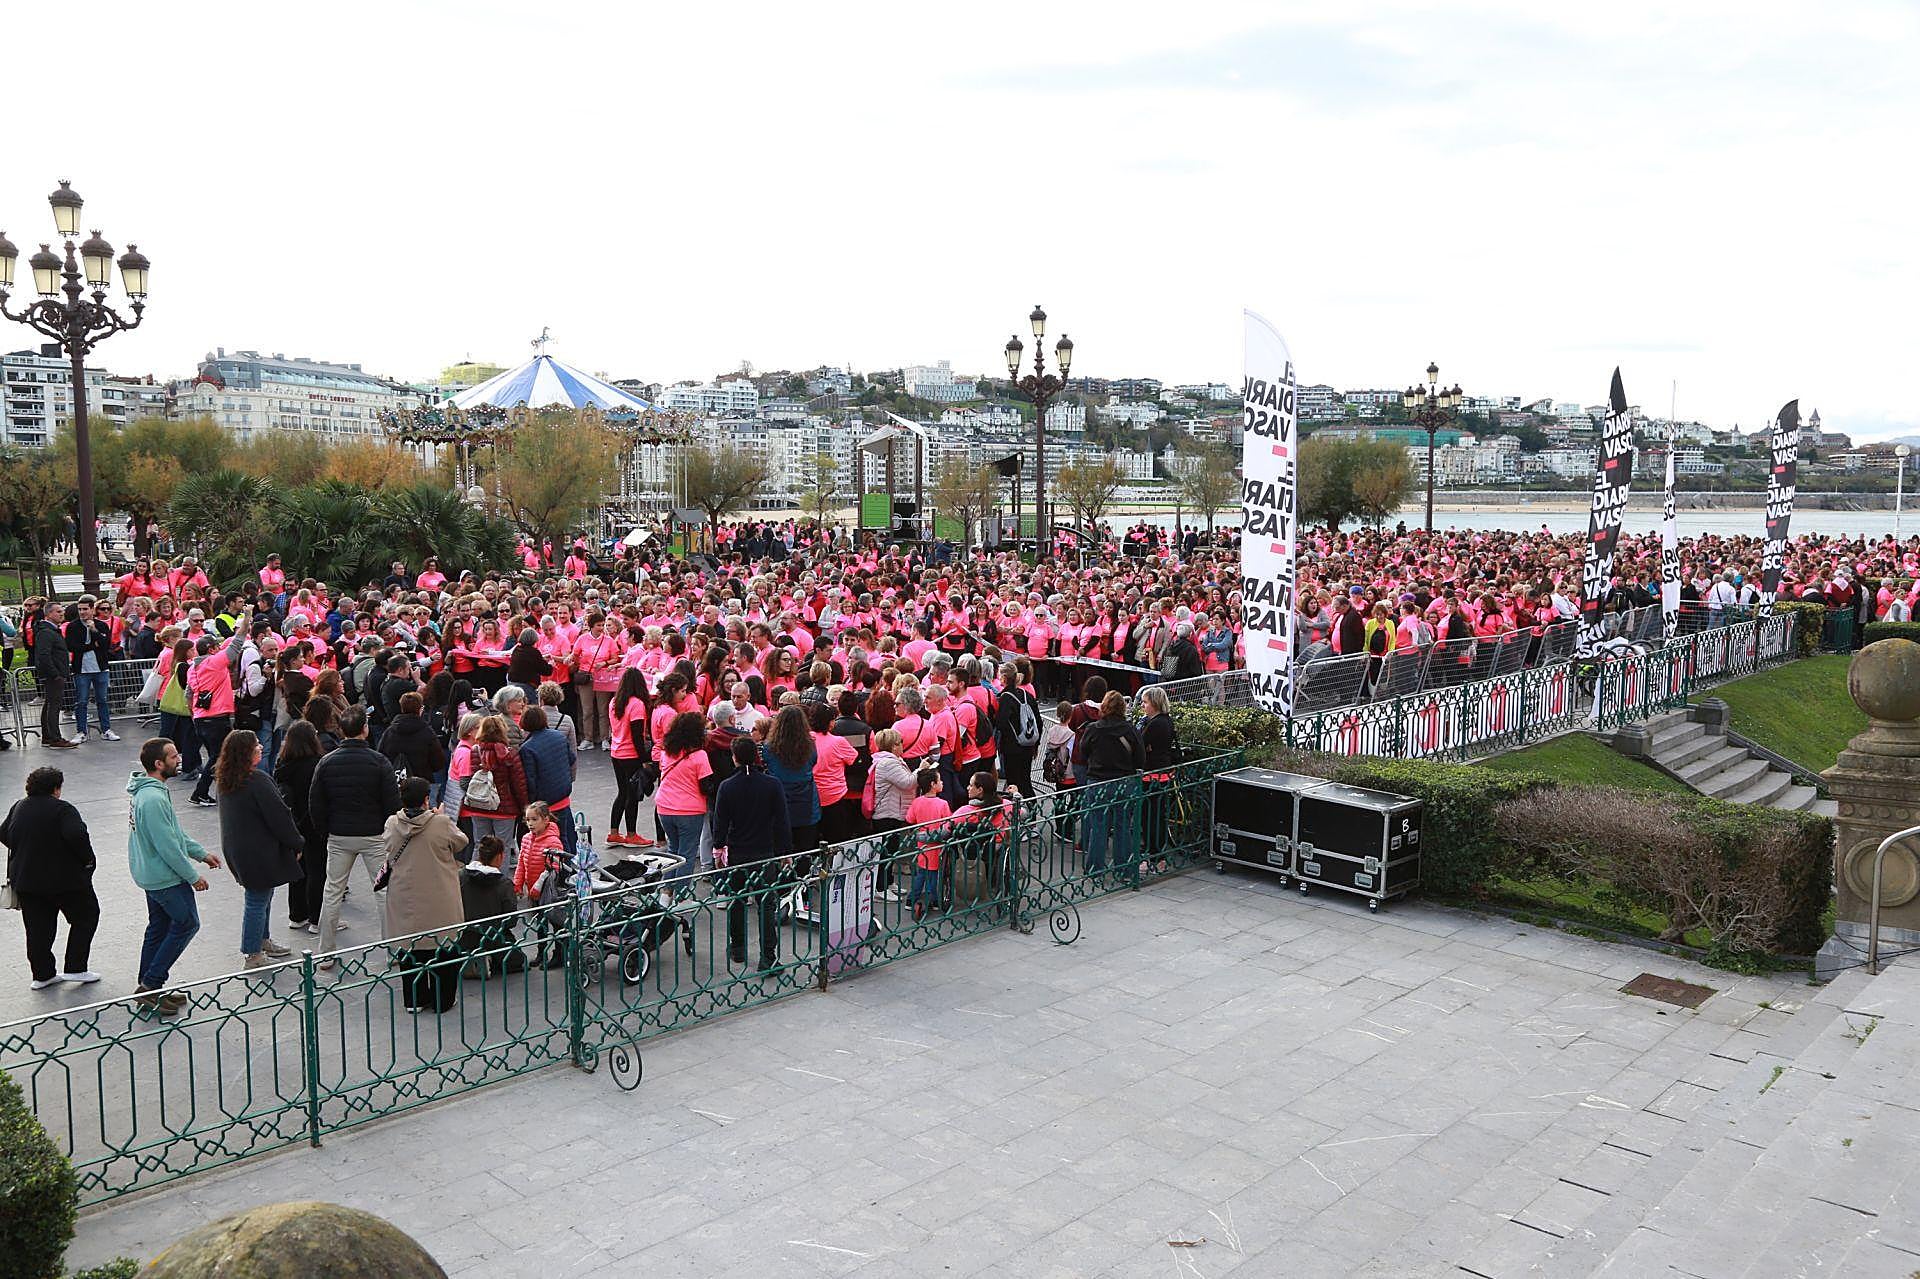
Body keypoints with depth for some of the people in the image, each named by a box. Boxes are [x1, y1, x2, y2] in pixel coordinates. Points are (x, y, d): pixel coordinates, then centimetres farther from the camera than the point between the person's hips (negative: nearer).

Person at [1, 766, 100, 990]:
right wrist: (87, 860, -15)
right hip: (64, 879, -6)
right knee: (85, 916, 10)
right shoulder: (62, 809, -16)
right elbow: (77, 835, -28)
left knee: (37, 928, 13)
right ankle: (75, 968, 7)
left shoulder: (18, 808, 6)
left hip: (24, 879, 7)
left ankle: (41, 974, 17)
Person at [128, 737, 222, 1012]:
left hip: (151, 874, 10)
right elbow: (167, 846, -25)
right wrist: (193, 876, -16)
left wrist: (201, 853, 19)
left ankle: (148, 987, 25)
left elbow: (174, 832, 17)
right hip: (166, 876, -10)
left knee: (159, 927, 17)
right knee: (186, 923, 0)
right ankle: (152, 984, 3)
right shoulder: (153, 799, -27)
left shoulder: (148, 791, 7)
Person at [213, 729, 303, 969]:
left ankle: (263, 940, 37)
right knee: (258, 900, 2)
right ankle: (253, 954, 12)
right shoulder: (257, 781, -24)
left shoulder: (225, 780, 5)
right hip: (257, 852, -9)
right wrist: (297, 843, -6)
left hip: (236, 848, 9)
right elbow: (279, 817, -20)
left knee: (261, 896, 23)